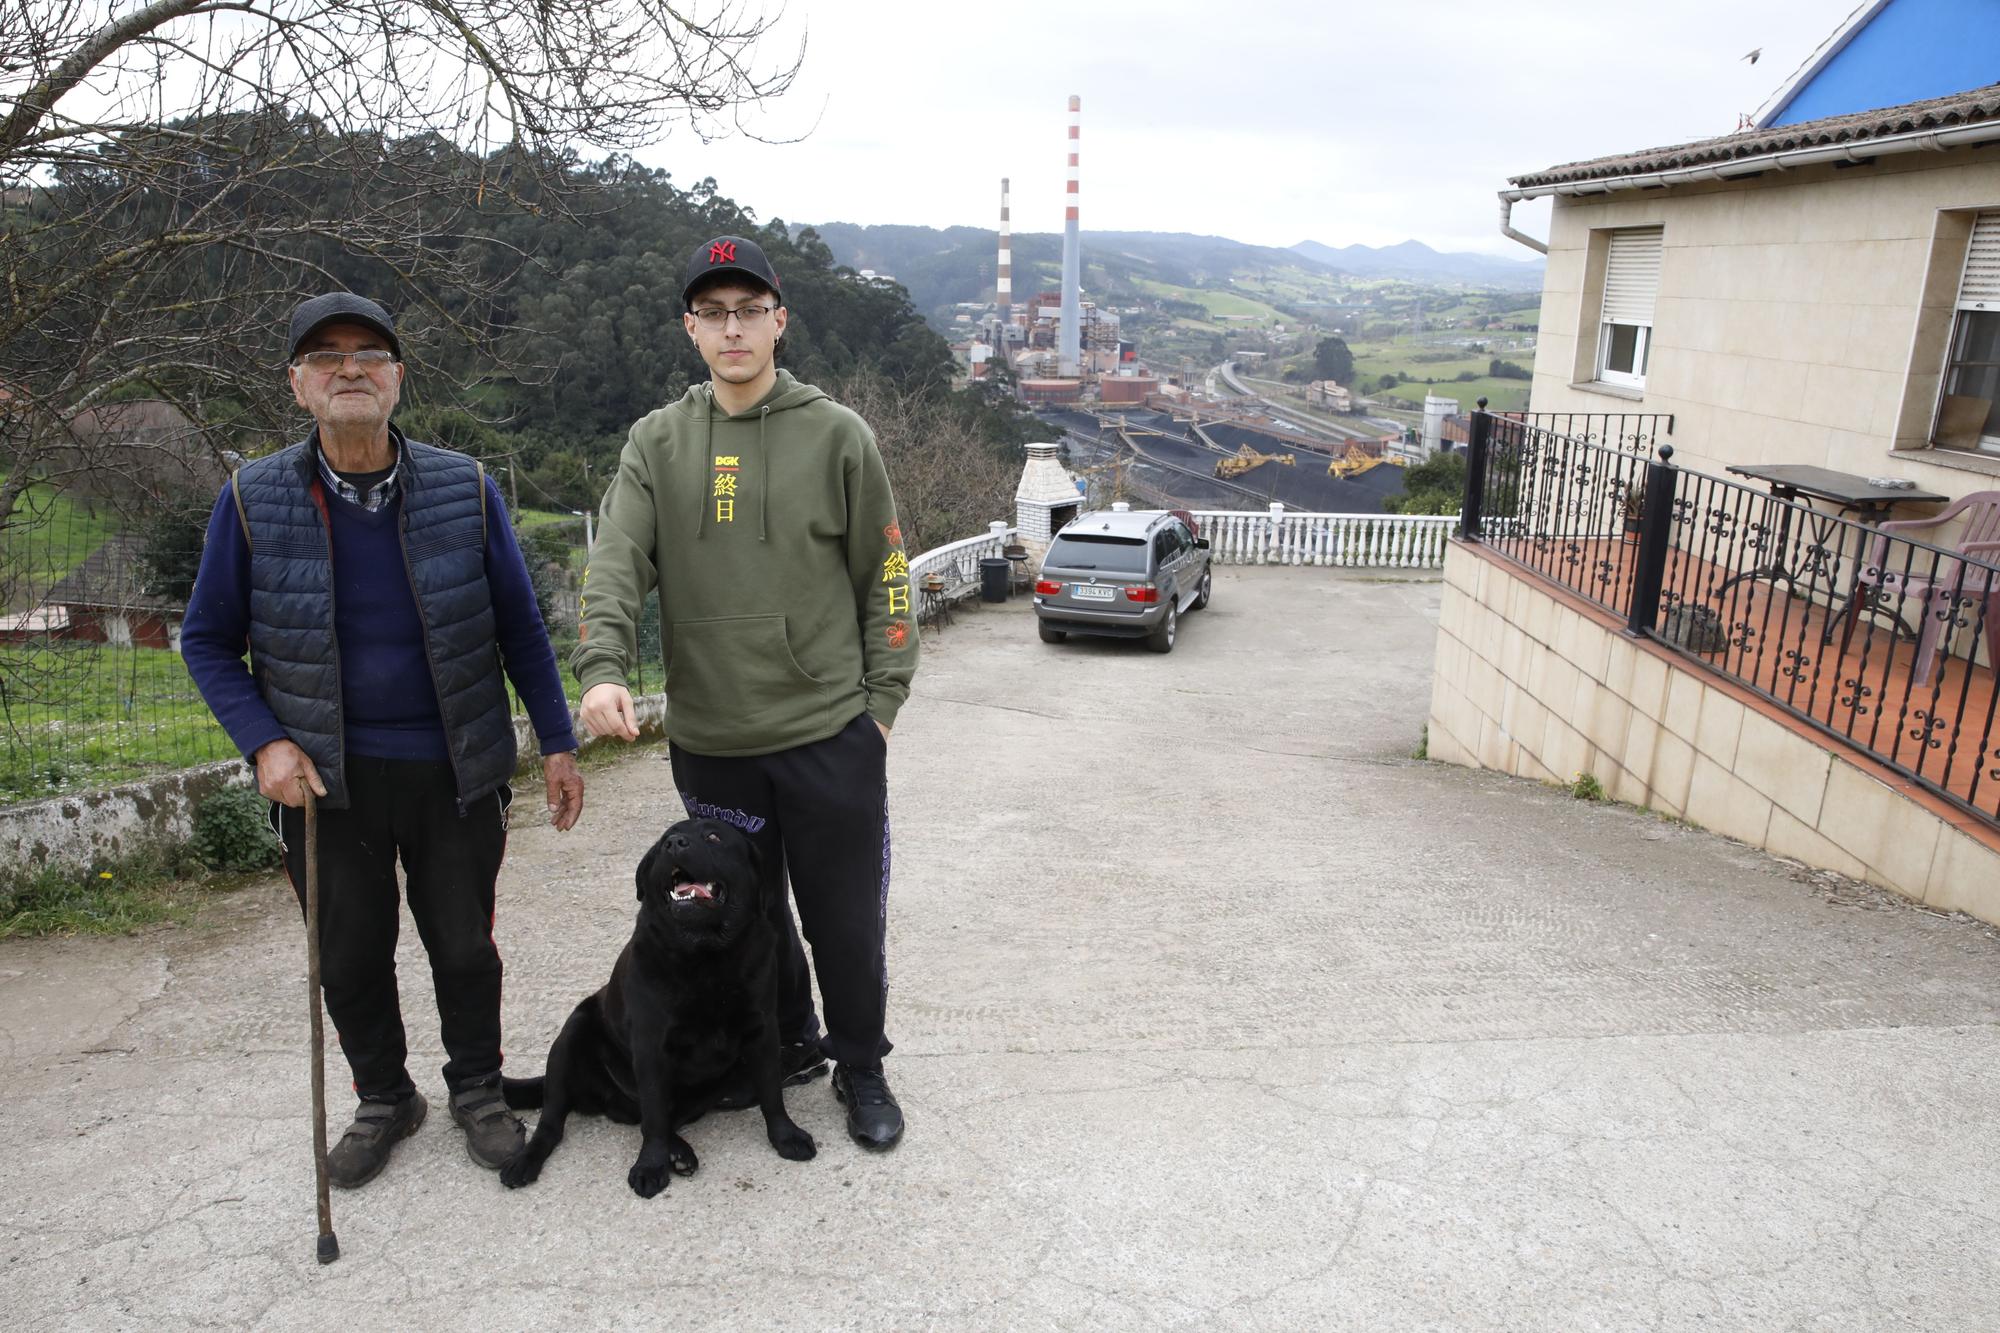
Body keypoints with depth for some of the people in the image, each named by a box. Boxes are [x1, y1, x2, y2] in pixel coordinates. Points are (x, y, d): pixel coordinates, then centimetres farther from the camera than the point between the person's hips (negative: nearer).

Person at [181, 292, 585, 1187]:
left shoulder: (465, 490, -5)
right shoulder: (253, 500, -4)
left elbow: (520, 628, 2)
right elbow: (208, 640, 4)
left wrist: (556, 743, 1)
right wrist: (263, 743, -9)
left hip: (454, 770, 0)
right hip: (327, 777, 1)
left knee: (463, 944, 12)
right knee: (350, 957, 14)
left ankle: (476, 1088, 35)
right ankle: (382, 1099, 38)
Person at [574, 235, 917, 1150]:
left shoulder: (836, 435, 0)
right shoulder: (656, 443, 5)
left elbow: (884, 577, 2)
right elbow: (616, 565, -6)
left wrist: (882, 698, -2)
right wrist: (602, 669, -23)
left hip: (831, 735, -2)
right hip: (709, 742, 3)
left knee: (846, 919, 7)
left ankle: (860, 1067, 29)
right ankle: (787, 1046, 39)